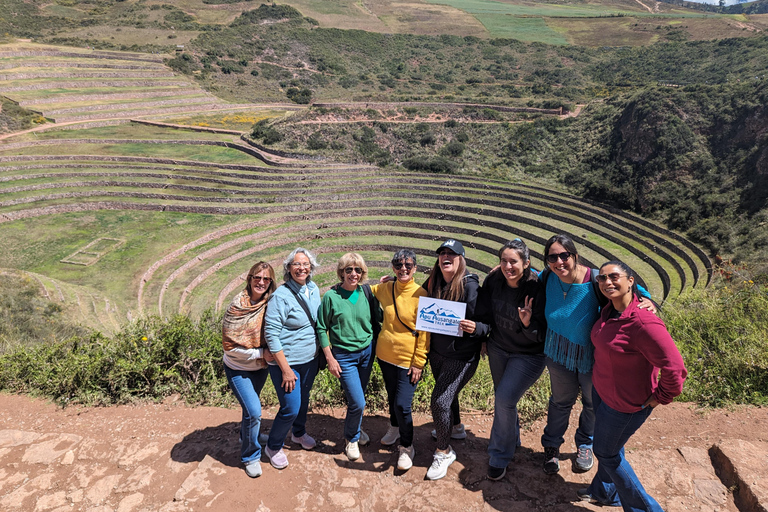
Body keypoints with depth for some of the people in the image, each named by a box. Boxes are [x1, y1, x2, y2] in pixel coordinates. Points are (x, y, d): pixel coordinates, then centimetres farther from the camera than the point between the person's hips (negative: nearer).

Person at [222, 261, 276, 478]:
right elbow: (230, 346, -19)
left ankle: (247, 438, 49)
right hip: (238, 369, -4)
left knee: (251, 408, 21)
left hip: (260, 367, 4)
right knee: (253, 411, -10)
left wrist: (267, 354, -12)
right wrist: (261, 353, -20)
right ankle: (250, 456, 13)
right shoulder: (237, 307, -22)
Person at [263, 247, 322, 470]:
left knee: (303, 400, 23)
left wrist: (321, 355, 11)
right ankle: (273, 447, 25)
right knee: (291, 408, -1)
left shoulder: (314, 289, 0)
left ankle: (299, 433, 50)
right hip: (287, 362, -6)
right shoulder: (281, 296, -20)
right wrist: (286, 369, -19)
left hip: (310, 359, 6)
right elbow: (271, 334, -20)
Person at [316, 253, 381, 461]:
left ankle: (355, 430, 43)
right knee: (358, 403, -5)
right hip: (344, 356, -3)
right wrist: (330, 359, -8)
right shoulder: (331, 296, -12)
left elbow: (377, 319, 8)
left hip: (367, 352, 4)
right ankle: (351, 438, 22)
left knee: (357, 397, 16)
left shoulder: (367, 292, -3)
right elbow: (322, 329, -6)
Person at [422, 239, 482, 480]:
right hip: (437, 351, 6)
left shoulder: (469, 285, -17)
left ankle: (444, 452, 15)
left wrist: (472, 327, -40)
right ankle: (456, 427, 53)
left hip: (461, 355, -6)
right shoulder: (433, 283, -1)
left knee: (440, 401, -8)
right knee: (447, 392, 25)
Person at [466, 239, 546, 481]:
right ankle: (512, 441, 45)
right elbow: (487, 320, -7)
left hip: (528, 355, -5)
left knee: (505, 398, -15)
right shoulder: (493, 282, -13)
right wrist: (476, 327, -29)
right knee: (502, 399, 18)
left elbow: (542, 336, -22)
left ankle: (499, 457, 7)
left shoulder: (537, 289, -25)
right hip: (498, 349, 5)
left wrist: (528, 323, -42)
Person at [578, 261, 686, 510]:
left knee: (606, 452, 10)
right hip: (601, 390, 8)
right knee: (608, 446, 26)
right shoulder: (609, 311, -6)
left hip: (624, 404, -8)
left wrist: (659, 398, -17)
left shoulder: (643, 323, -33)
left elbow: (675, 370, -31)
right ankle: (604, 492, 50)